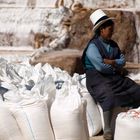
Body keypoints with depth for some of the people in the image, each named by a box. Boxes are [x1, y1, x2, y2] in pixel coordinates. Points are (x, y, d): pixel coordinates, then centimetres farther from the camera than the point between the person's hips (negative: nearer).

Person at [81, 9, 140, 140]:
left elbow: (123, 60, 3)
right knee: (109, 96, -36)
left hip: (115, 77, 8)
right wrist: (115, 67, -6)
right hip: (98, 78, -8)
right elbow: (100, 67, -22)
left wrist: (112, 62, -17)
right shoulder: (93, 46, -13)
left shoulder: (113, 44, 12)